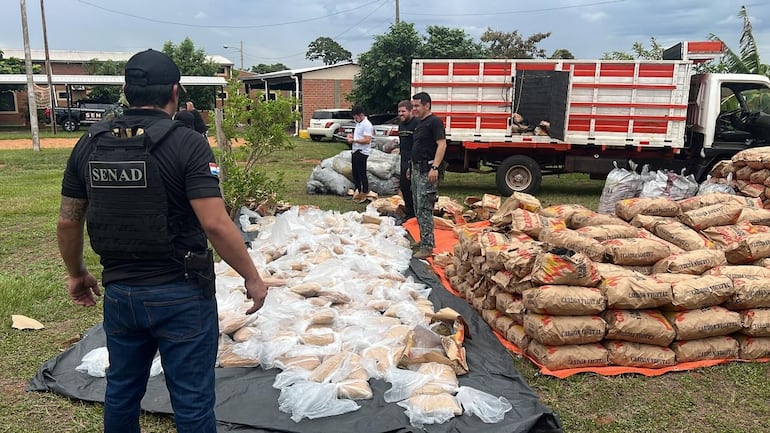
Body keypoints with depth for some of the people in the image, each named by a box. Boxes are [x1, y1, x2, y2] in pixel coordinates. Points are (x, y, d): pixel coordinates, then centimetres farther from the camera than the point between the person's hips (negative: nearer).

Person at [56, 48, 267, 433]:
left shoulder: (89, 144, 2)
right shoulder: (188, 144, -15)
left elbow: (67, 221, 7)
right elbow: (215, 223, -22)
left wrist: (76, 273, 23)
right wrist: (252, 278, -10)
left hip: (119, 292, 6)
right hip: (181, 294, -5)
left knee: (121, 392, 23)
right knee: (192, 401, 8)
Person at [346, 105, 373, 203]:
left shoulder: (367, 125, -17)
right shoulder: (358, 123, 14)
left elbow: (367, 140, -25)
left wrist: (354, 140, -20)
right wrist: (352, 135, 8)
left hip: (362, 152, -10)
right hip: (355, 151, 10)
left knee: (362, 174, -4)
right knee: (355, 173, 16)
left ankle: (365, 194, 5)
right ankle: (357, 191, 27)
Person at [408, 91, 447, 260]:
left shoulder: (434, 122, -11)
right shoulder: (420, 123, 19)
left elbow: (442, 144, -20)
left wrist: (435, 167, -29)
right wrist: (411, 168, 25)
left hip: (428, 171, -10)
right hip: (417, 169, 10)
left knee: (424, 209, -12)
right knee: (418, 209, 14)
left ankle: (427, 247, -9)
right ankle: (424, 240, 24)